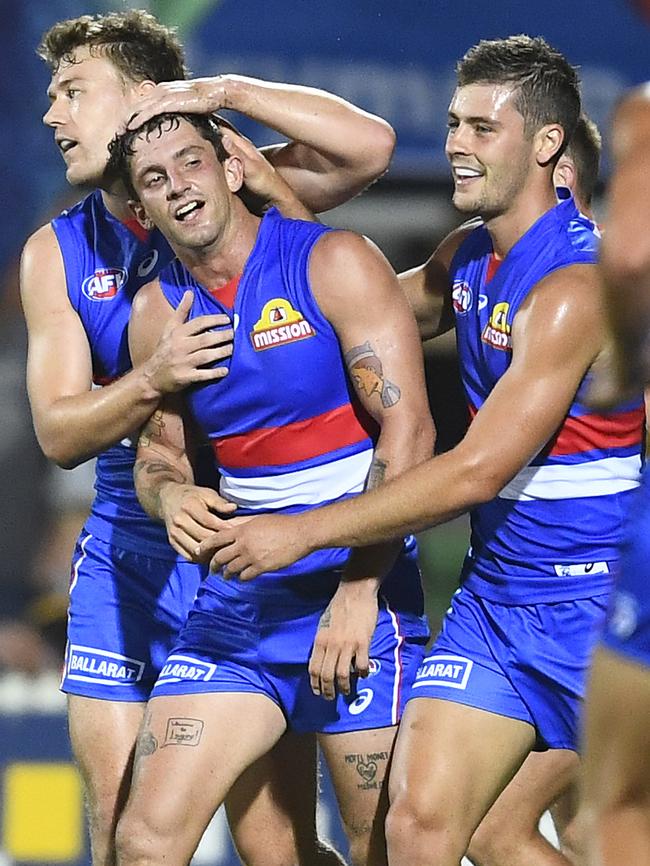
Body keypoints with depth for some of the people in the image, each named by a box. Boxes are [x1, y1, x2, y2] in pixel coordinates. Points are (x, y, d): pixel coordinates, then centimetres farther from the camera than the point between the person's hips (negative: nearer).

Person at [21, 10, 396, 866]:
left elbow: (369, 145, -23)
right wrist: (153, 379, -21)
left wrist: (224, 89, -22)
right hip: (129, 556, 4)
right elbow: (59, 433, -2)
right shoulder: (56, 253, 5)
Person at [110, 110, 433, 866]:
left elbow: (407, 431, -14)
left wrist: (358, 591, -19)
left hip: (359, 590, -5)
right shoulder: (157, 310, 8)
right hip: (238, 597, 5)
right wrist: (170, 495, -6)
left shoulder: (332, 265, -8)